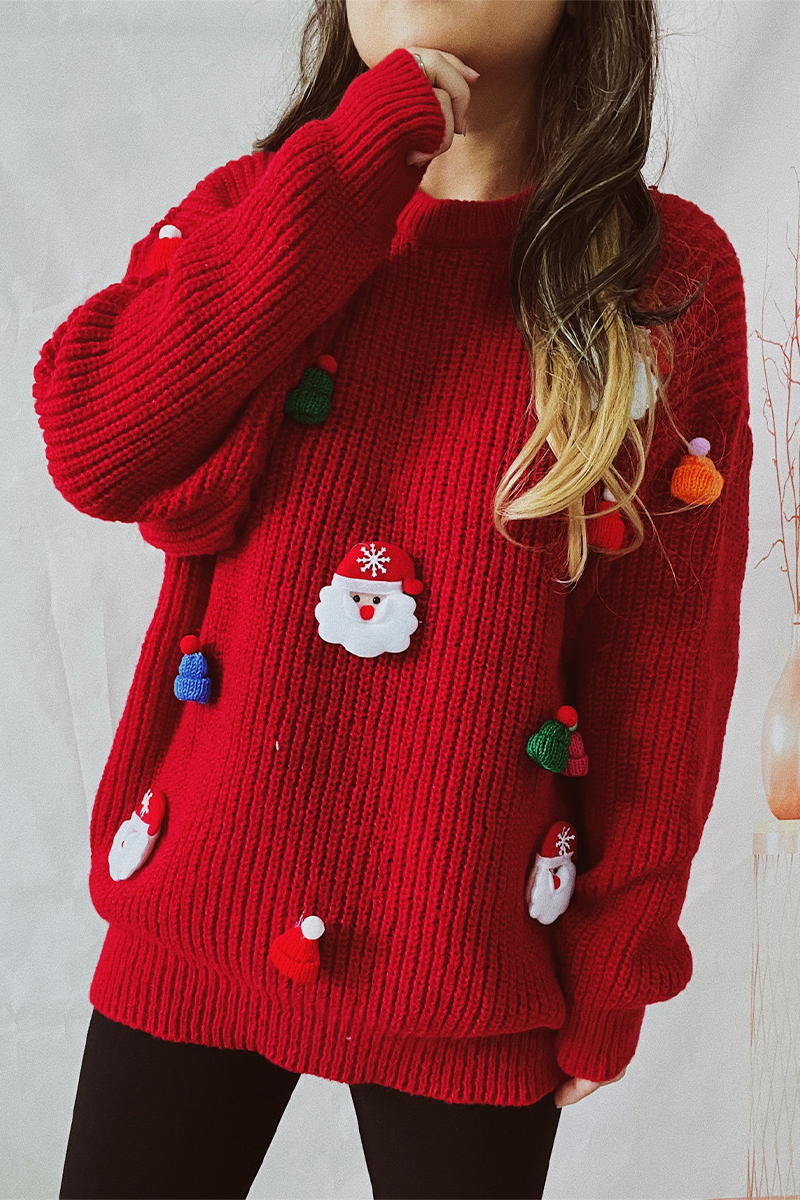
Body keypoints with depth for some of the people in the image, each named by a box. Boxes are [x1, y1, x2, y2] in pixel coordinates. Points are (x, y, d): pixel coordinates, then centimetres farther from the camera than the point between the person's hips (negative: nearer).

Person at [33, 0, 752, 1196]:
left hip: (470, 950, -1)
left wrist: (612, 968, -1)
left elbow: (671, 656, -3)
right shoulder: (262, 207, 4)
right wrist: (350, 170, -14)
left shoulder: (669, 269, -3)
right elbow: (94, 448, -14)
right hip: (203, 901, 2)